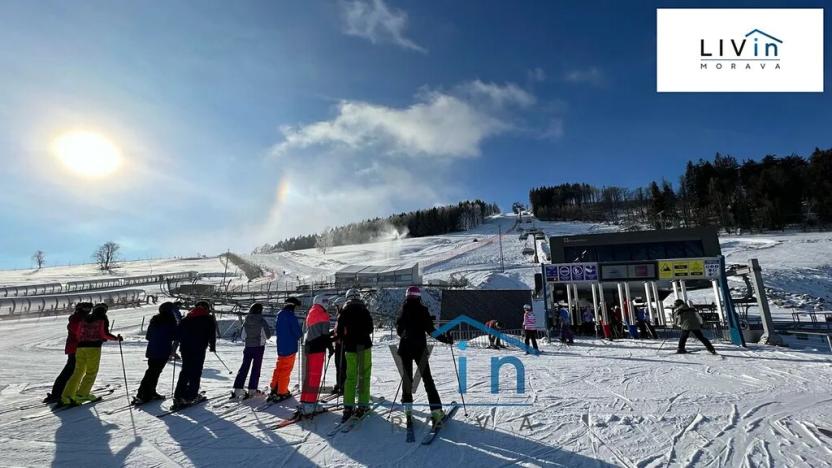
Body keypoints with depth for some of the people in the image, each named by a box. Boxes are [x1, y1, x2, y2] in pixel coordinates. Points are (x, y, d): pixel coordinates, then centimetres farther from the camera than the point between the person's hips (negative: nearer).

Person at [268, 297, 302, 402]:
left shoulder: (279, 315, 6)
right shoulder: (291, 316, -19)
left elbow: (276, 331, 17)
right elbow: (298, 332, -16)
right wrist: (297, 337, 5)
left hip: (280, 347, 7)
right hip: (290, 347, -7)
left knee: (279, 368, 19)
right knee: (286, 370, 3)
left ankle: (274, 390, 24)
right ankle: (282, 392, 10)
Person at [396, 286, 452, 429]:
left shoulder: (403, 310, 1)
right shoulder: (422, 310, -8)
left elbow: (399, 330, 10)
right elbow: (430, 330, -13)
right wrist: (446, 339, -4)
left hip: (405, 348, 2)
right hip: (420, 349, -2)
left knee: (407, 378, 12)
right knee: (427, 379, 5)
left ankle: (408, 411, 8)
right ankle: (436, 411, 2)